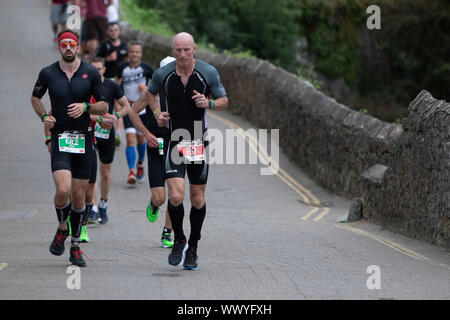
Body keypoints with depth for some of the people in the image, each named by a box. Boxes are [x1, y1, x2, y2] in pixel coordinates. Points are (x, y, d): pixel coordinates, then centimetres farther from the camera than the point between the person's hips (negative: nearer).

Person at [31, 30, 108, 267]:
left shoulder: (91, 73, 1)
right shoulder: (48, 74, 2)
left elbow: (103, 106, 7)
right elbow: (35, 97, 20)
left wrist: (86, 107, -13)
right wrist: (44, 116, 2)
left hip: (84, 139, 1)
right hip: (60, 139, -1)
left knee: (78, 195, 5)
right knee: (63, 190, -18)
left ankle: (75, 247, 18)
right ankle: (62, 228, 12)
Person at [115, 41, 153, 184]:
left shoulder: (145, 68, -5)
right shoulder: (123, 68, -1)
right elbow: (117, 81, 18)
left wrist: (147, 88, -16)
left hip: (142, 108, 0)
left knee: (140, 139, 14)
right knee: (130, 139, -14)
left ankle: (140, 164, 42)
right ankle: (132, 172, -19)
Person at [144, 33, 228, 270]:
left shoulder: (208, 73, -6)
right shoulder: (163, 74, -3)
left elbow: (224, 102, 4)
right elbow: (150, 93, 18)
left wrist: (209, 103, -17)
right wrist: (157, 113, 1)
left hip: (199, 141, 1)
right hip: (174, 141, 0)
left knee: (198, 198, 6)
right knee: (175, 196, -14)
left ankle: (192, 249, 22)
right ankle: (179, 241, 11)